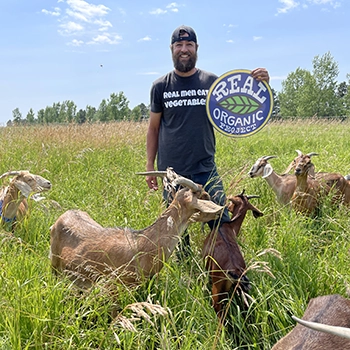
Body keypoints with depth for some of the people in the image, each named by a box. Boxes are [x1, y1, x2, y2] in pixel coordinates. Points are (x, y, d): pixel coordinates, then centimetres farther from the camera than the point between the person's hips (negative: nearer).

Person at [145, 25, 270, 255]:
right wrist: (150, 166, 6)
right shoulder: (161, 86, 5)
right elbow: (154, 128, 10)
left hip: (205, 169, -1)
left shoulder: (212, 82, 3)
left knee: (222, 224, -4)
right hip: (171, 172, 1)